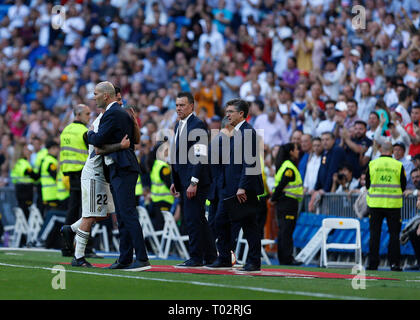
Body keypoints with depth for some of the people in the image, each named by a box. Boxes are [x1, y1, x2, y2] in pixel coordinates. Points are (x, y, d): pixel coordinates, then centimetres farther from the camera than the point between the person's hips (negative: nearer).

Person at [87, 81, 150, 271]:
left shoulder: (113, 114, -12)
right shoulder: (122, 113, 20)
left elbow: (98, 140, -15)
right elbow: (134, 138, 25)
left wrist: (90, 134, 6)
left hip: (122, 170, -11)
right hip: (118, 171, 11)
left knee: (128, 214, -14)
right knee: (122, 217, 11)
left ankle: (142, 259, -17)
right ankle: (125, 259, 12)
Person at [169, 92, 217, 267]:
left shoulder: (197, 125, -12)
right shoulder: (178, 125, 17)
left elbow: (200, 157, -18)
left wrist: (194, 182, -21)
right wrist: (175, 181, 18)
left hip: (196, 180, -9)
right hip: (183, 180, 9)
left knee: (193, 219, -9)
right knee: (194, 219, 12)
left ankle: (196, 258, -4)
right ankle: (210, 256, 19)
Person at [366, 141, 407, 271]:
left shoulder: (372, 164, -2)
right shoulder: (398, 165, -3)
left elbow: (367, 184, 5)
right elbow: (403, 186, 4)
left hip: (375, 204, 1)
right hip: (393, 204, -1)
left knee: (374, 235, 6)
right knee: (394, 235, 5)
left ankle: (373, 264, 5)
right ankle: (394, 263, 0)